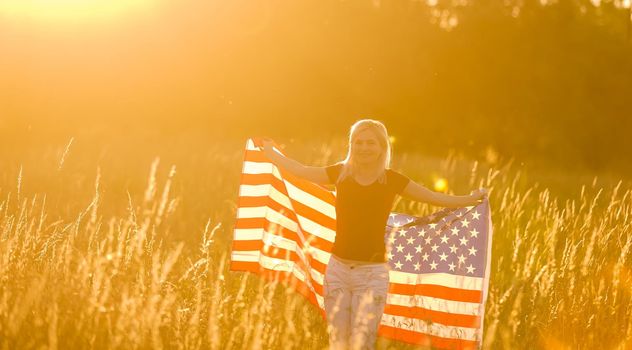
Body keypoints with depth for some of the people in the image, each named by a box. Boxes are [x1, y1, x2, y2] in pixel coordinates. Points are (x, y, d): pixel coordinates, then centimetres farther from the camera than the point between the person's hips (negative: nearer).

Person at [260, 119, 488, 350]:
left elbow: (434, 197, 7)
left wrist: (472, 199, 10)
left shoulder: (392, 180, -2)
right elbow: (299, 170, 12)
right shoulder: (341, 173, 2)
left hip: (372, 273, -2)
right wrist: (268, 149, 18)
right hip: (338, 269, 2)